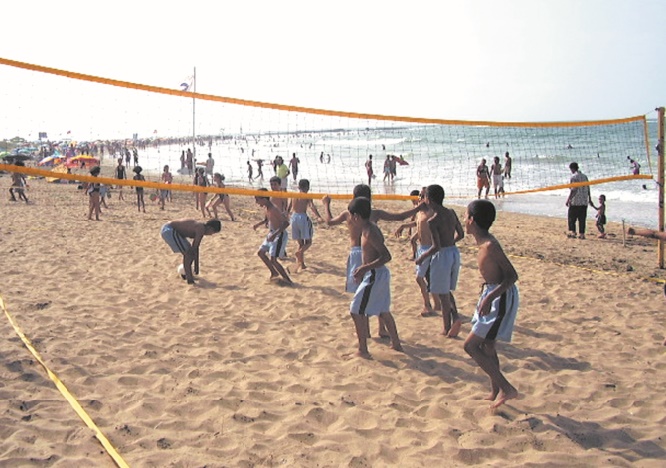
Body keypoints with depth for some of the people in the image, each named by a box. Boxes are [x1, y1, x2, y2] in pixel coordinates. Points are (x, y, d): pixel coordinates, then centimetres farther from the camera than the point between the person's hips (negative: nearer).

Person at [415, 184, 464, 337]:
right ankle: (455, 317, 1)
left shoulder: (433, 221, -18)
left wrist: (422, 257, -7)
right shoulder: (452, 213, 3)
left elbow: (436, 247, -22)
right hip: (455, 252, 7)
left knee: (443, 294, 6)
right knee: (447, 291, 21)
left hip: (442, 256, -7)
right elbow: (460, 234, 12)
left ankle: (447, 329, 14)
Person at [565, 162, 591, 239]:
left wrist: (568, 199, -13)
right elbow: (588, 189, 15)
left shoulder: (574, 177, -9)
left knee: (571, 217, 4)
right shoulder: (584, 176, 12)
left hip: (575, 201, -6)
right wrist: (589, 198, 25)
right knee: (582, 219, 7)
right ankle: (582, 234, 6)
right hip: (584, 201, 6)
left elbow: (573, 189, -16)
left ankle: (572, 232, -3)